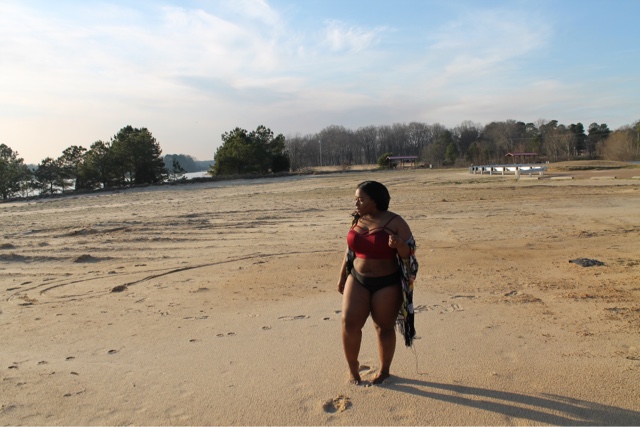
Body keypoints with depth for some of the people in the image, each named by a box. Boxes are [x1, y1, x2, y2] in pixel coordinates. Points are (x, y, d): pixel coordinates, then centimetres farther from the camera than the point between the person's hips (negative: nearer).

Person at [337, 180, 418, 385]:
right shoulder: (357, 220, 4)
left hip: (387, 284, -4)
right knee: (349, 323, -6)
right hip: (357, 280, 4)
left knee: (384, 327, 7)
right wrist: (342, 276, 14)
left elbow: (409, 253, -9)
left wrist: (398, 245, -30)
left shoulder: (395, 222, -10)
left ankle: (384, 371, 27)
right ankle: (352, 367, 17)